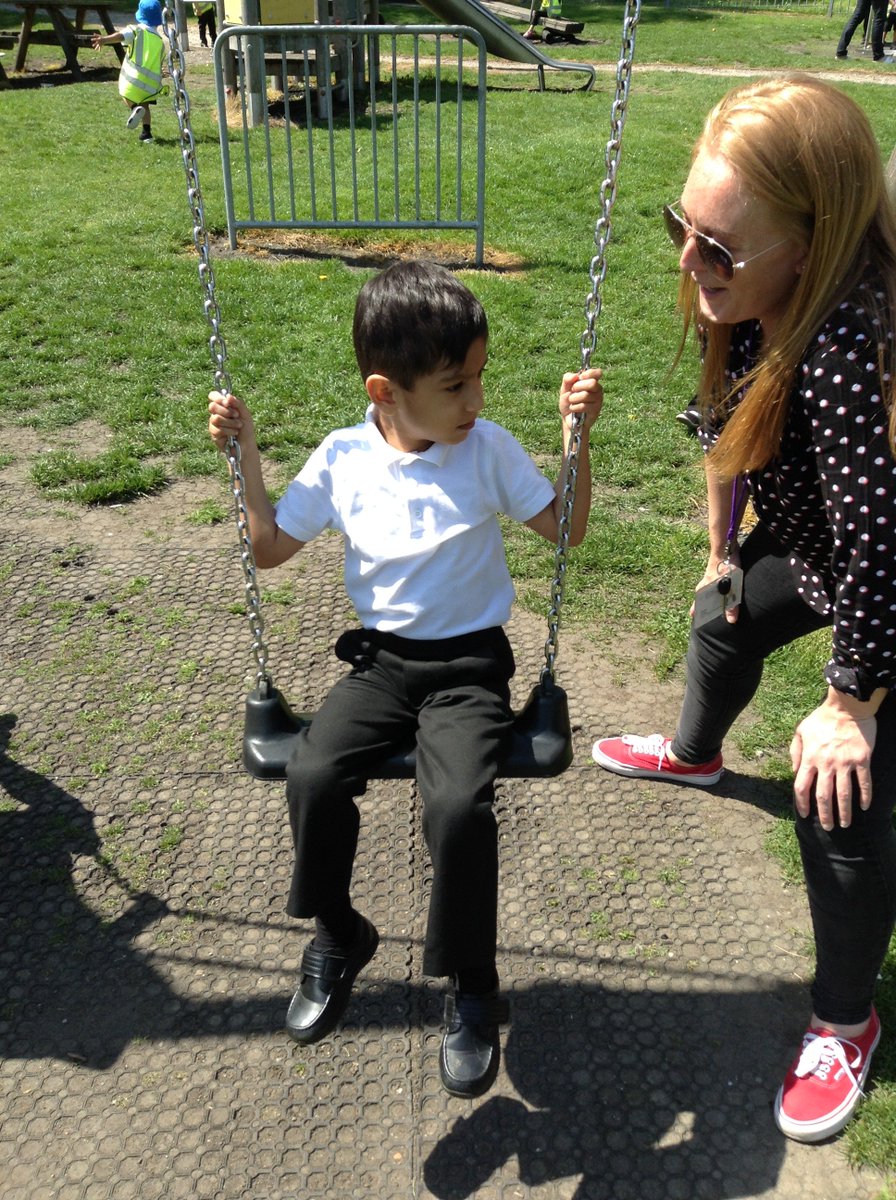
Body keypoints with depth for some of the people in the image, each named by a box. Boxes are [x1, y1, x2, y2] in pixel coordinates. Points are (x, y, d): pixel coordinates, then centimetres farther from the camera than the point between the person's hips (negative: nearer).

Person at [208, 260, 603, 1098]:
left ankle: (471, 984, 0)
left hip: (469, 662, -2)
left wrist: (577, 434, -7)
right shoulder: (342, 458, 0)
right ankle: (337, 935, 7)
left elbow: (566, 528, 4)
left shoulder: (489, 450, -3)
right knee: (311, 774, -24)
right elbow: (269, 547, 9)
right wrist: (244, 454, 0)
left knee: (458, 803, -27)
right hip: (381, 658, 2)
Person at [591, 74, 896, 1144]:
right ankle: (694, 755, 66)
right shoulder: (743, 298, -15)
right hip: (806, 544, 9)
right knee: (722, 625, 30)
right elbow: (725, 427, 1)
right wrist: (722, 552, 9)